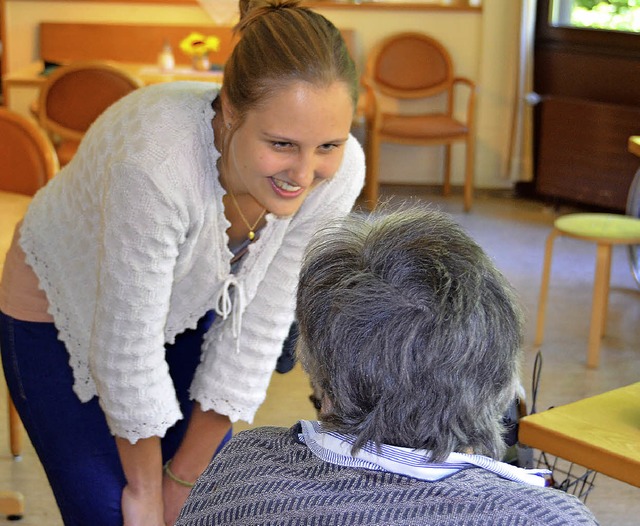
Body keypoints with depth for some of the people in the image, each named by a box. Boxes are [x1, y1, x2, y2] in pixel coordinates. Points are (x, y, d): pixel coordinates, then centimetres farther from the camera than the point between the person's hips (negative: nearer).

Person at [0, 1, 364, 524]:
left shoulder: (337, 172, -25)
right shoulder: (155, 163, -41)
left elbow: (259, 327, -16)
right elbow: (127, 348, -29)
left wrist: (185, 476, -7)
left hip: (188, 312, 4)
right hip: (60, 313, -4)